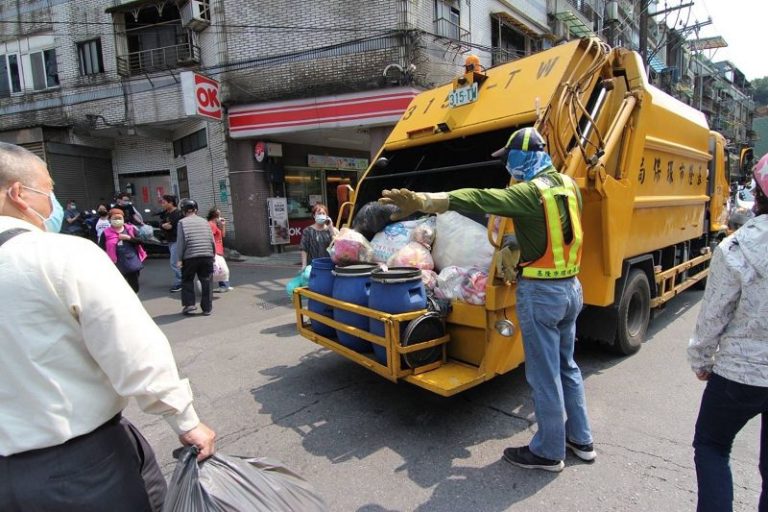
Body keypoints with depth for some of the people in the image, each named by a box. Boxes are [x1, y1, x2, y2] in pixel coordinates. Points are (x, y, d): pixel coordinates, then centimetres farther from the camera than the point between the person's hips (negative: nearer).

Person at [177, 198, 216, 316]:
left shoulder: (182, 222, 0)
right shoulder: (204, 221, 12)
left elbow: (181, 241, -7)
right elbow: (212, 240, 9)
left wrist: (179, 259, -3)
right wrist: (213, 255, 17)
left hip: (190, 257, -3)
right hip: (207, 256, 3)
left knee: (187, 281, 14)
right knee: (206, 282, 7)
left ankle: (189, 304, 8)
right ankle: (207, 308, 10)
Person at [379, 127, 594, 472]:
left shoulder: (530, 192, -17)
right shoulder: (569, 184, 7)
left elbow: (476, 199, -28)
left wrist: (420, 202, -31)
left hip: (540, 292, -9)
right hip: (571, 287, 9)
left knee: (544, 375, 5)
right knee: (567, 367, 21)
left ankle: (548, 452, 22)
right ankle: (580, 440, 35)